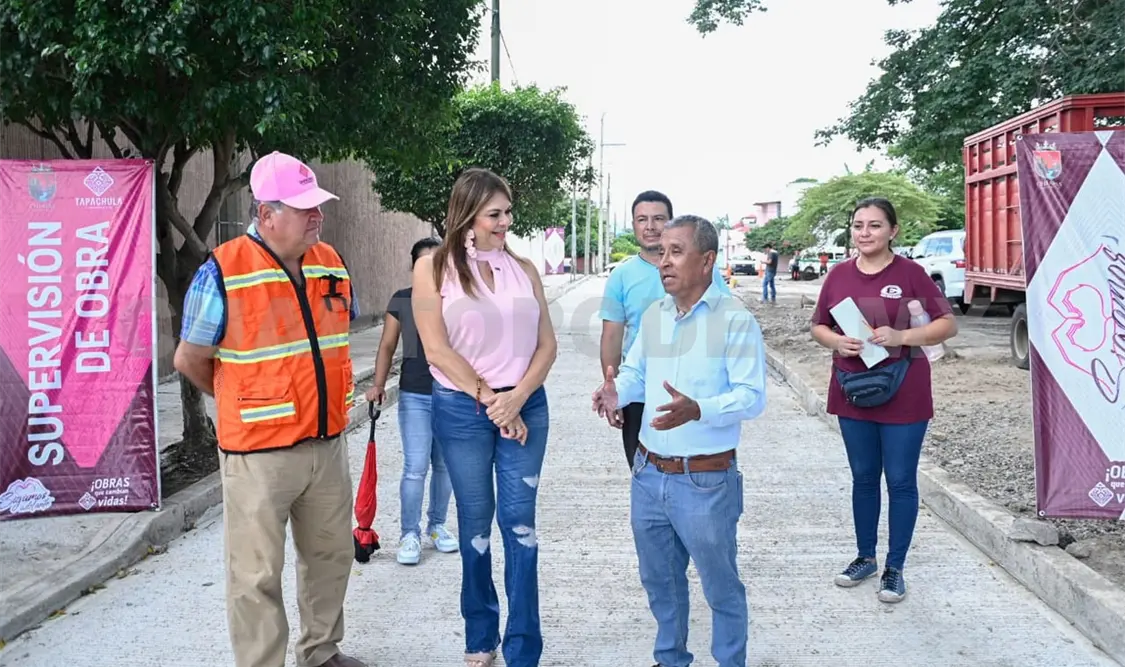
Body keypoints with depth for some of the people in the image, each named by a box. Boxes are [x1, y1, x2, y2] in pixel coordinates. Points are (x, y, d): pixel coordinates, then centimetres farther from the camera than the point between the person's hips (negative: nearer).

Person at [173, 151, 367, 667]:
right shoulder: (224, 272, -14)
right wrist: (243, 403, 8)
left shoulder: (330, 263, 4)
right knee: (257, 575, 4)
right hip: (259, 452, -6)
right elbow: (189, 359, -6)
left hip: (328, 444, 6)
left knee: (330, 557, 19)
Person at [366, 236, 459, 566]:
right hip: (415, 395, -1)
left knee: (445, 465, 11)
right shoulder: (401, 301, 1)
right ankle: (410, 535, 7)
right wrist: (378, 384, -5)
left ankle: (437, 524, 28)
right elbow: (387, 346, 5)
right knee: (415, 468, -5)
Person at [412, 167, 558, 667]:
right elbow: (437, 349, -9)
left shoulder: (523, 269, 6)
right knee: (475, 523, 10)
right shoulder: (433, 268, -2)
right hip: (462, 410, -2)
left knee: (519, 523, 2)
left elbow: (547, 344, 3)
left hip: (524, 407, 2)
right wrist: (488, 399, -11)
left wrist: (516, 398, -11)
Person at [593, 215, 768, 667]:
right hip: (648, 474, 6)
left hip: (706, 481, -6)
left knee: (721, 586, 11)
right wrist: (617, 392, -10)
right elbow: (635, 372, 13)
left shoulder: (735, 319, -14)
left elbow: (752, 396, -19)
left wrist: (697, 410, -34)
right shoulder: (653, 315, 6)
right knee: (659, 579, 22)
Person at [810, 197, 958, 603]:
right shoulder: (839, 275, 3)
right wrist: (837, 341, -11)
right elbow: (818, 327, 10)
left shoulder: (910, 273, -8)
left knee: (901, 481, 6)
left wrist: (902, 336, -21)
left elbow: (948, 325, -7)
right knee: (863, 477, 16)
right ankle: (865, 557, 31)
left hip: (903, 395, -4)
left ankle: (895, 567, 19)